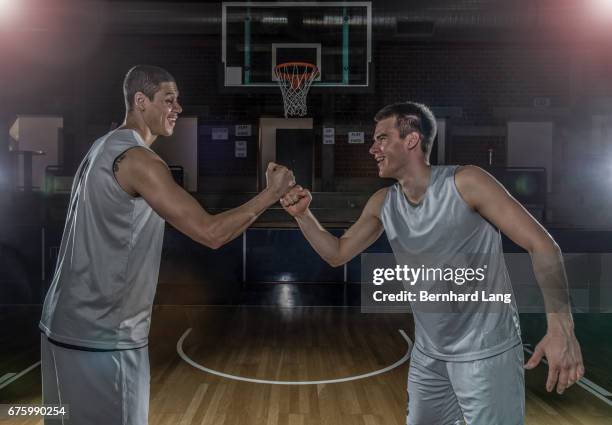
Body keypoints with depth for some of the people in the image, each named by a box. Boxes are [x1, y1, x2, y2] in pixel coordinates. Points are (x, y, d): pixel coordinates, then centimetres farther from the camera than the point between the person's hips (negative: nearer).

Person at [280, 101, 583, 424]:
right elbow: (337, 254, 7)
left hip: (486, 352, -6)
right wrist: (303, 214, -8)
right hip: (428, 355, 6)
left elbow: (541, 244, -18)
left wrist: (561, 325, -29)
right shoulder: (382, 203, 1)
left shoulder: (465, 183, -17)